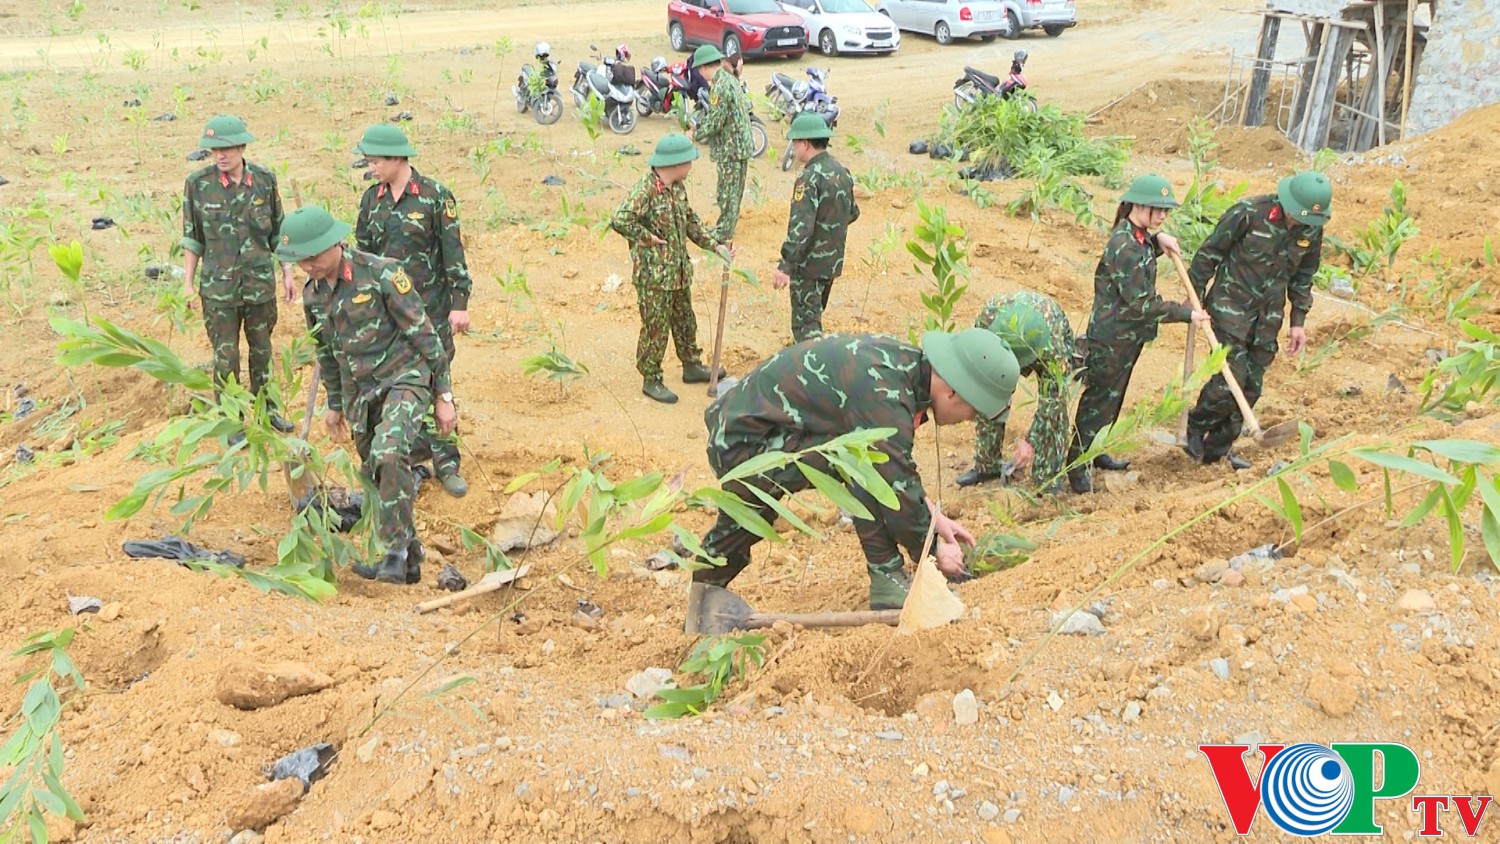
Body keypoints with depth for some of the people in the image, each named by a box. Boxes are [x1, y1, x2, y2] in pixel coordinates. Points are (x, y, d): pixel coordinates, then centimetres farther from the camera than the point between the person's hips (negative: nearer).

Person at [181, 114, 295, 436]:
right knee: (225, 357, 6)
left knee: (262, 350, 16)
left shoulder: (265, 180, -4)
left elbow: (278, 231, 6)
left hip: (261, 283, 2)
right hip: (218, 287, -2)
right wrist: (188, 283, 1)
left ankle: (266, 409, 33)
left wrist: (287, 273, 7)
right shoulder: (198, 184, -7)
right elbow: (192, 238, 1)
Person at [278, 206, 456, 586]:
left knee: (388, 455, -30)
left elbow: (424, 335, -13)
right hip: (360, 394, 7)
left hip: (404, 378, -7)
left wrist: (443, 397, -11)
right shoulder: (312, 293, 4)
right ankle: (407, 561, 25)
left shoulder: (382, 274, -16)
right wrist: (335, 404, 26)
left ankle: (395, 552, -20)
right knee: (376, 478, 11)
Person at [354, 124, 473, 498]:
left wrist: (459, 303, -11)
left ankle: (446, 463, 8)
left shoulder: (435, 195, -9)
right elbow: (363, 252, 13)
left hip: (431, 307, -4)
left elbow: (454, 252, -9)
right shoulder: (371, 198, 6)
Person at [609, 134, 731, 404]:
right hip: (653, 275, -9)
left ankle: (692, 366, 39)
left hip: (679, 271, 9)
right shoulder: (645, 191, -22)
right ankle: (651, 380, 15)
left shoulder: (678, 188, 6)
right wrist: (646, 237, -22)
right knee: (656, 328, 2)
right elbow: (620, 220, -34)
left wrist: (715, 245, 8)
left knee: (685, 321, 22)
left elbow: (691, 222, 16)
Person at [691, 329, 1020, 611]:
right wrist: (933, 552, -7)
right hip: (744, 445, -10)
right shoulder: (882, 394, -28)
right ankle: (887, 581, -14)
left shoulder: (906, 362, 2)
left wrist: (934, 516, 15)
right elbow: (897, 485, -22)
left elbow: (899, 460, 16)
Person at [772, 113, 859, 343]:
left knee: (806, 326, -2)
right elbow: (852, 212, 17)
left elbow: (800, 227, -29)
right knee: (814, 317, 23)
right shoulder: (841, 171, 5)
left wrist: (785, 266, -32)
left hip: (809, 264, -9)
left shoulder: (810, 179, -21)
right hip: (833, 261, 9)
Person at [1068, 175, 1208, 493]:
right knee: (1099, 399, -2)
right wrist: (1185, 314, -17)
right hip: (1112, 337, -10)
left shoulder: (1137, 237, 4)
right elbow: (1140, 303, -24)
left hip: (1128, 335, 10)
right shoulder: (1124, 246, -24)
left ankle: (1093, 452, 33)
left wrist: (1157, 240, 7)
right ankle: (1076, 464, 7)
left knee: (1112, 397, 19)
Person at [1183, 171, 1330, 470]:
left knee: (1251, 388, 7)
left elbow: (1303, 277, 13)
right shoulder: (1249, 213, -18)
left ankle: (1217, 449, 20)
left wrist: (1298, 321, 12)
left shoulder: (1312, 230, -1)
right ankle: (1194, 428, 13)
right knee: (1230, 380, -13)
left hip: (1268, 318, 6)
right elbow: (1209, 253, -8)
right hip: (1231, 307, -5)